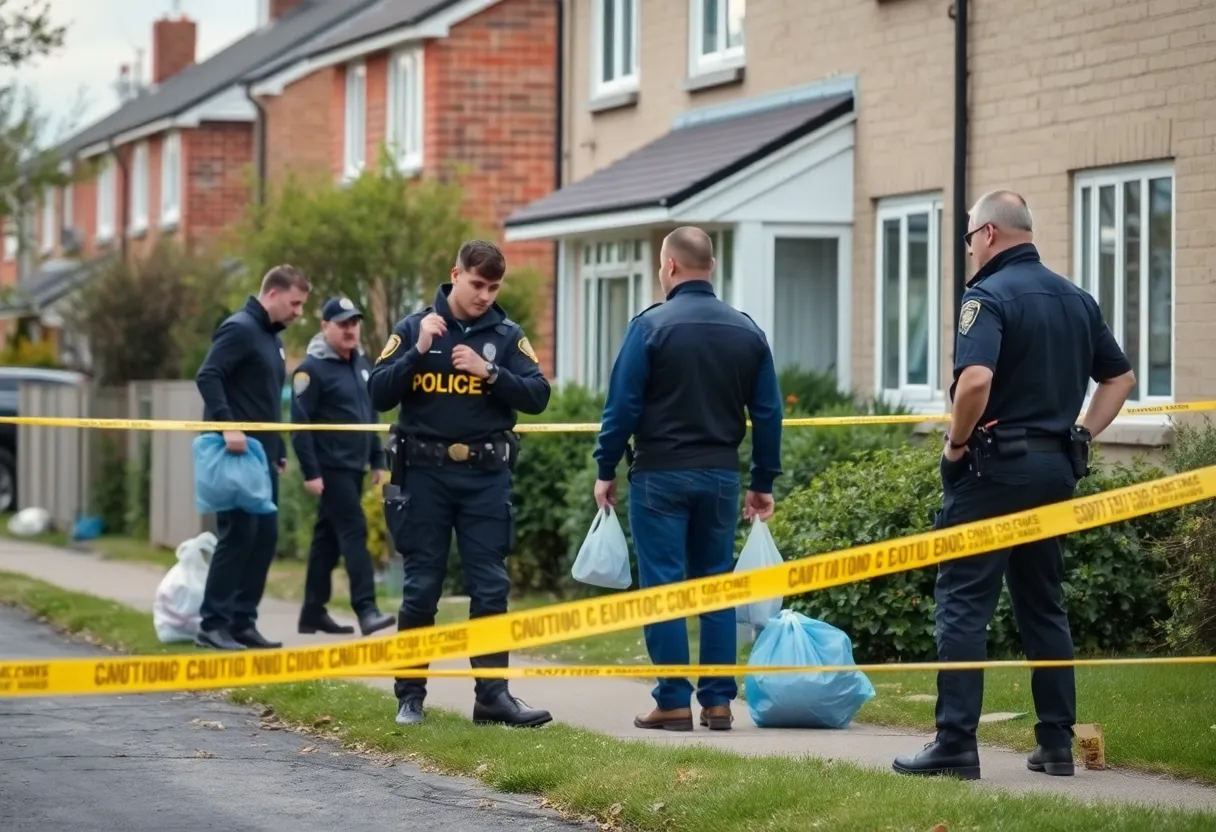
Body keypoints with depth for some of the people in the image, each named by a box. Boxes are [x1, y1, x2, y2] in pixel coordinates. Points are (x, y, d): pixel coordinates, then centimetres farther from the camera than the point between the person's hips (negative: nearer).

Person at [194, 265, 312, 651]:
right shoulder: (240, 328, -10)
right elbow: (207, 376, -21)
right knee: (237, 534, -10)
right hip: (236, 452, -9)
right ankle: (213, 624, -6)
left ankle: (243, 622, 12)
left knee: (265, 536, 7)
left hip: (262, 454, 9)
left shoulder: (271, 337, 18)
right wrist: (227, 426, -29)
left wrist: (279, 450, 19)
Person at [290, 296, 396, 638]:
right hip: (331, 467, -8)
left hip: (354, 466, 8)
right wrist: (311, 472, -19)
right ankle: (366, 610, -19)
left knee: (328, 537, 11)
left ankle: (313, 611, 17)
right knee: (354, 533, -14)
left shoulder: (361, 363, 14)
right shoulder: (312, 369, -11)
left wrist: (377, 460, 19)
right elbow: (300, 424, -15)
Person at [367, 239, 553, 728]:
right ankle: (410, 694, 13)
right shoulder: (413, 329, 2)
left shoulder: (507, 336, 5)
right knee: (421, 589, 4)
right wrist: (418, 352, -15)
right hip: (424, 473, -1)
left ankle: (493, 693, 2)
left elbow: (537, 396, -2)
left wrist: (489, 372, -15)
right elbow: (379, 395, -3)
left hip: (486, 477, 1)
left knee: (491, 588, -1)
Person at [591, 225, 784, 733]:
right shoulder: (747, 331, 6)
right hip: (721, 476, 4)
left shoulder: (651, 326, -8)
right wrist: (764, 482, 14)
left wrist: (606, 471, 0)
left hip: (661, 474, -4)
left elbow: (622, 406, -9)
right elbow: (768, 414, 7)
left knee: (662, 586, 0)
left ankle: (674, 702, -2)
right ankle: (719, 702, 8)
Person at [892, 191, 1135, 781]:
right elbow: (1120, 378, 19)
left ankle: (956, 744, -8)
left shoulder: (989, 295, -12)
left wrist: (956, 443, -12)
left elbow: (975, 379, -27)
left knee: (964, 602, -4)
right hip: (1056, 467, 7)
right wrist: (1082, 435, 14)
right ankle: (1056, 742, 14)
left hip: (994, 466, -7)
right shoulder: (1076, 299, 12)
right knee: (1044, 605, 14)